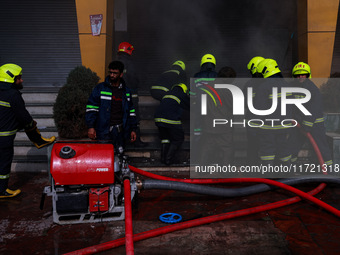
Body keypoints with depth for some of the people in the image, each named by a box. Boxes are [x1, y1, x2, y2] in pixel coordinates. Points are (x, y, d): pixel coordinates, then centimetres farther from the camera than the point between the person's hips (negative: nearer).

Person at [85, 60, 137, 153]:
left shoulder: (126, 91, 14)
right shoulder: (100, 88, 4)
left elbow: (131, 112, 20)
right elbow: (91, 108, 1)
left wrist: (133, 129, 15)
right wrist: (90, 127, -8)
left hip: (120, 131, 3)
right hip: (103, 130, -3)